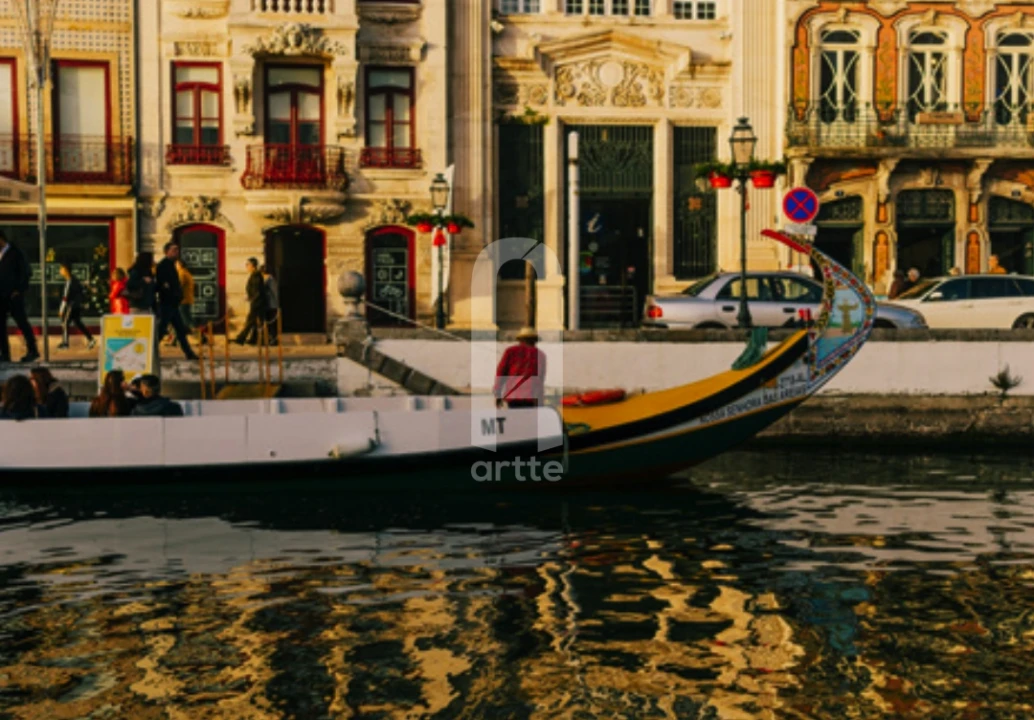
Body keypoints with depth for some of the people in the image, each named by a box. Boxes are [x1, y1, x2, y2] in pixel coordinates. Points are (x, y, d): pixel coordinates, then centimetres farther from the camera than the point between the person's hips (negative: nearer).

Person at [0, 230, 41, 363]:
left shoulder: (15, 253, -5)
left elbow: (26, 272, -9)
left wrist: (19, 290, -13)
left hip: (13, 296, -7)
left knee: (22, 322, -3)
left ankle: (32, 351, 5)